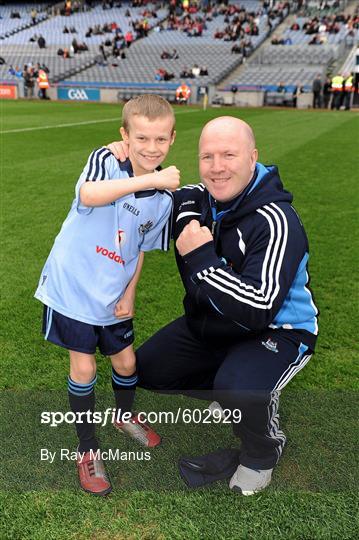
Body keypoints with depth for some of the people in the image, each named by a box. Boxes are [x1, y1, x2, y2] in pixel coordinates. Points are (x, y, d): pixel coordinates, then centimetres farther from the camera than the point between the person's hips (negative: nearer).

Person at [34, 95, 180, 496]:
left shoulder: (163, 200, -2)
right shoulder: (105, 161, -15)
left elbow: (140, 249, 8)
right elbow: (88, 195, -39)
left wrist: (129, 294, 1)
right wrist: (150, 179, -42)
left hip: (113, 296, 4)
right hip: (73, 287, -4)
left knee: (126, 361, 15)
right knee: (83, 368, 3)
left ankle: (125, 416, 49)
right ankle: (87, 450, 25)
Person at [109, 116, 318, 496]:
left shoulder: (275, 222, -28)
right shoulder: (194, 200, -7)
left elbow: (258, 310, -35)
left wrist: (201, 257, -32)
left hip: (275, 331, -7)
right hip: (210, 324, 7)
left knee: (238, 391, -34)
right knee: (149, 369, 7)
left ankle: (265, 449, 4)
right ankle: (229, 396, 24)